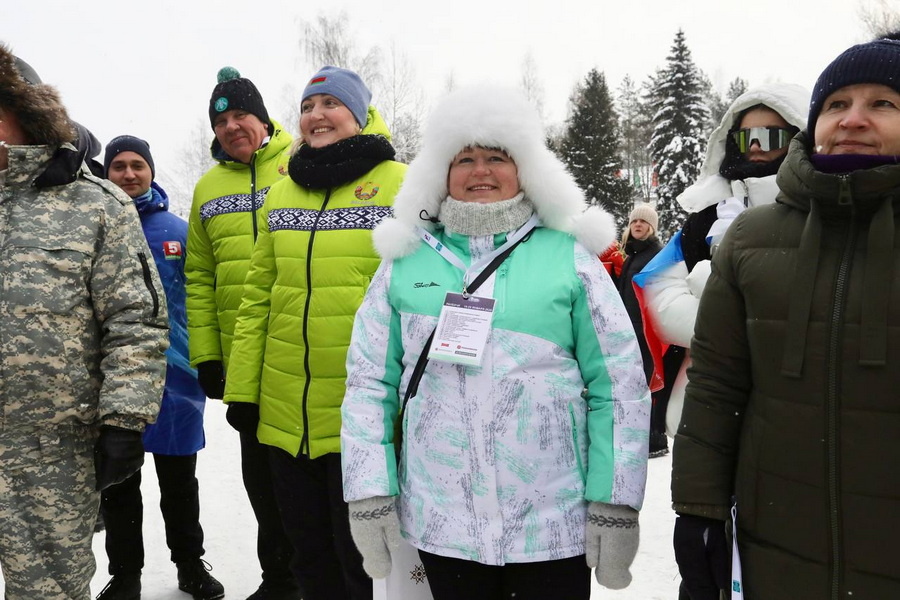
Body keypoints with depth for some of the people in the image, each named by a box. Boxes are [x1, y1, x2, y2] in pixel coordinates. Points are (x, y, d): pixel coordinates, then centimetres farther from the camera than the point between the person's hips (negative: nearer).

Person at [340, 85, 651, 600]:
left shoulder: (570, 256, 0)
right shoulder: (406, 262, 5)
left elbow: (619, 385, -2)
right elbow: (370, 383, 4)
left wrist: (615, 504, -6)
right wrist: (370, 493, -2)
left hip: (555, 525, -1)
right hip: (440, 524, 2)